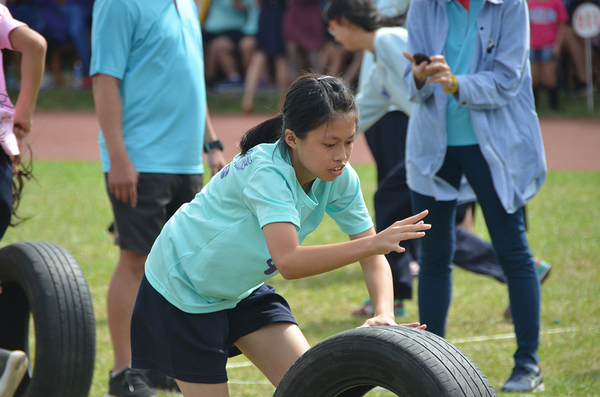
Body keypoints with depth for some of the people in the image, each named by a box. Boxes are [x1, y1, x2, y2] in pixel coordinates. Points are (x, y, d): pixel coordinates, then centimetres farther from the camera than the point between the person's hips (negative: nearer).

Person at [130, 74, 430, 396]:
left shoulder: (341, 179, -13)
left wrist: (384, 315, -29)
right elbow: (289, 262, -48)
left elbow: (372, 259, -9)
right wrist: (375, 242, -54)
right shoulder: (267, 172, -34)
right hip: (183, 285, -7)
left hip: (243, 289, 7)